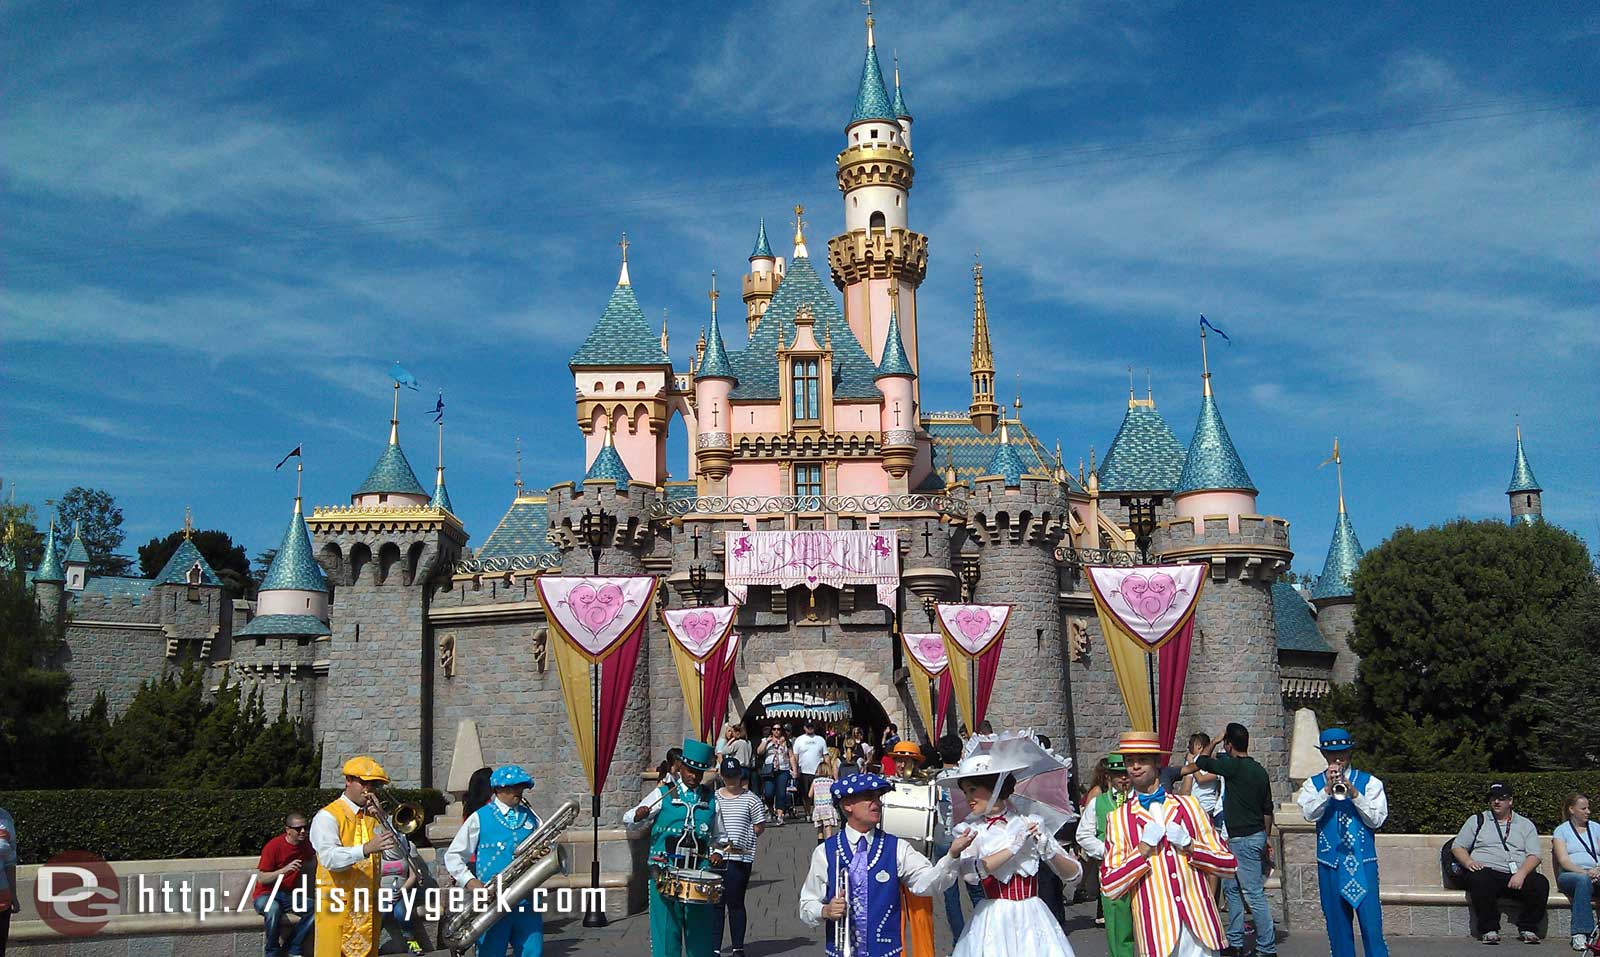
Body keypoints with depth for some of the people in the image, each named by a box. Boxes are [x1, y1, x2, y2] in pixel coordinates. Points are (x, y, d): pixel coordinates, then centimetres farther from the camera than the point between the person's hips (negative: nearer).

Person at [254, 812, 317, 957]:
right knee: (273, 909, -39)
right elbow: (261, 879, -16)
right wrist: (285, 869, -29)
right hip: (265, 895, -6)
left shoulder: (305, 844, 4)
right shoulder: (274, 846, -16)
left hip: (288, 896, 6)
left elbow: (313, 859, 28)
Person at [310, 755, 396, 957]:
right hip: (338, 907, -6)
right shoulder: (328, 816, -5)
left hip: (368, 907, 6)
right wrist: (366, 849, -35)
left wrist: (380, 817, -6)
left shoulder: (373, 815, 15)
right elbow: (329, 858, -21)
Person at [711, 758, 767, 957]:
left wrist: (740, 840, -3)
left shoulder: (750, 799, 1)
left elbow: (760, 827, 4)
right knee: (716, 902, 3)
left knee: (735, 903, 3)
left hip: (740, 858, -2)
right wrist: (714, 841, -2)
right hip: (716, 856, 2)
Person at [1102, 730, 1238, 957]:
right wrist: (1143, 849, -10)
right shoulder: (1118, 818, 5)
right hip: (1156, 929, -1)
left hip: (1198, 923, 2)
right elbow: (1109, 886, -1)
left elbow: (1229, 865, 9)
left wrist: (1190, 846, -7)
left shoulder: (1188, 806, 11)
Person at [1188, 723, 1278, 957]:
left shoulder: (1234, 766, -17)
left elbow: (1201, 762, -10)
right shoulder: (1259, 770, 10)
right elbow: (1267, 808, 15)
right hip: (1257, 835, 10)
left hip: (1243, 839, -10)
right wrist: (1267, 837, 23)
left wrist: (1215, 741, 4)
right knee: (1231, 888, 17)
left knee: (1254, 893, -6)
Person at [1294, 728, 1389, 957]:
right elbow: (1308, 814, -8)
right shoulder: (1313, 784, 8)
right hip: (1330, 861, 2)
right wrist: (1327, 790, -19)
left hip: (1362, 861, -2)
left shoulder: (1369, 782, 5)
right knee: (1337, 923, 7)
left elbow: (1377, 820, -4)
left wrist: (1354, 794, -15)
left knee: (1371, 920, -7)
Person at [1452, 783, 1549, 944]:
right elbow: (1457, 847, 15)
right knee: (1479, 879, -36)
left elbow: (1534, 855, 7)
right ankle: (1489, 929, -22)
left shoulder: (1526, 825, 20)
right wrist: (1468, 862, -7)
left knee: (1541, 883, -29)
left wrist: (1521, 873, -13)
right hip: (1488, 871, -1)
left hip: (1518, 876, 1)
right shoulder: (1477, 820, 19)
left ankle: (1528, 928, -12)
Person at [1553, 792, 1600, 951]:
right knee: (1583, 880, -39)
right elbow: (1563, 860, -2)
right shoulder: (1561, 830, 12)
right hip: (1569, 875, -2)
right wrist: (1584, 872, -20)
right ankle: (1580, 934, -42)